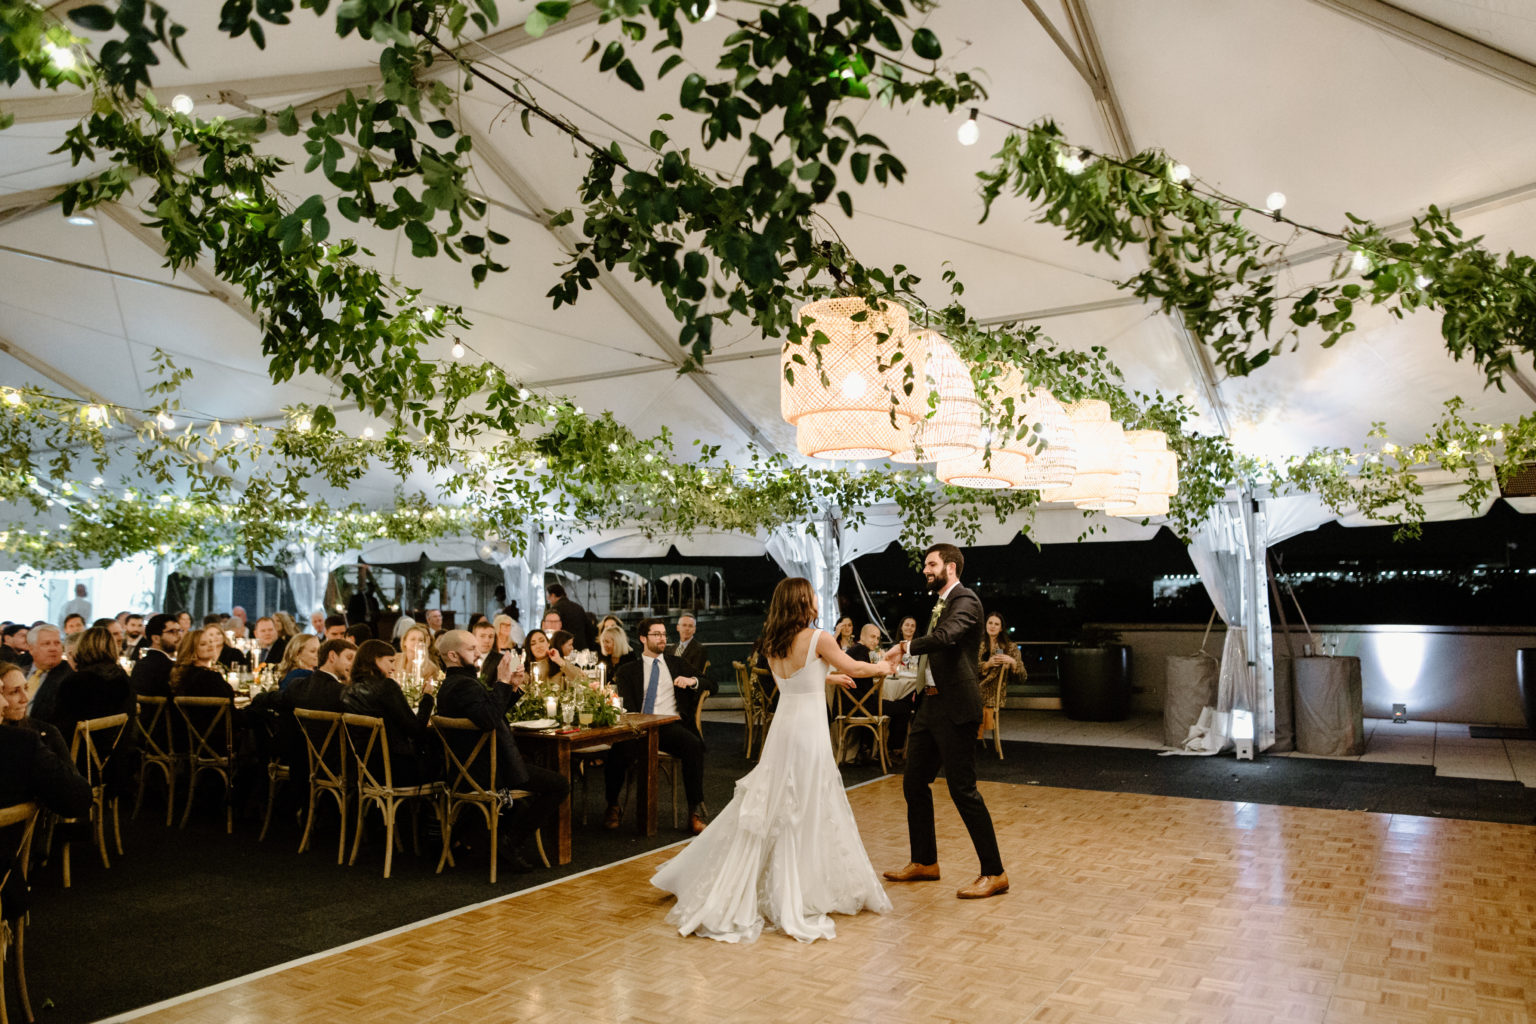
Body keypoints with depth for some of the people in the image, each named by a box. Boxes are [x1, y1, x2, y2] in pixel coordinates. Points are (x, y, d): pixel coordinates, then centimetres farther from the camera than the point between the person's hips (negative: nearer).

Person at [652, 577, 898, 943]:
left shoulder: (773, 644, 6)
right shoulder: (818, 638, -12)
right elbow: (854, 668, 0)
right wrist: (882, 667, 19)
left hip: (782, 729, 7)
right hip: (808, 731, -6)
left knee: (765, 810, 15)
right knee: (809, 814, 2)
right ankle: (795, 902, 8)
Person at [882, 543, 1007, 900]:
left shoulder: (965, 600, -12)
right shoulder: (940, 604, 18)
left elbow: (946, 636, -32)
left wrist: (906, 646, -25)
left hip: (954, 709, -10)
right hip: (930, 704, 10)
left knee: (963, 789, -7)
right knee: (914, 783, 14)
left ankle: (994, 873, 4)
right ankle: (924, 863, 28)